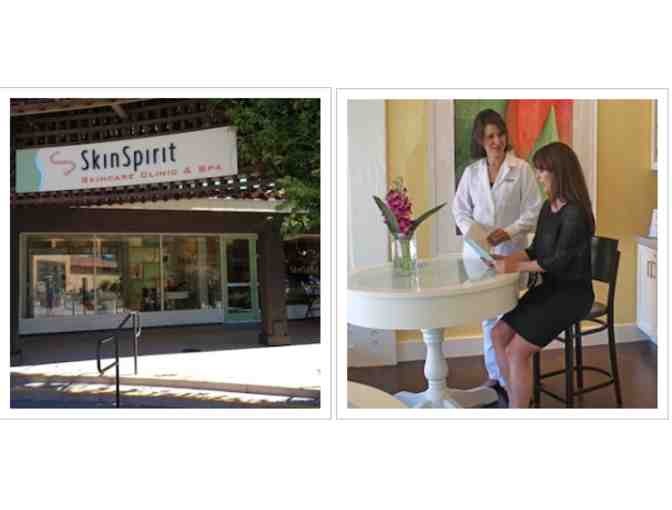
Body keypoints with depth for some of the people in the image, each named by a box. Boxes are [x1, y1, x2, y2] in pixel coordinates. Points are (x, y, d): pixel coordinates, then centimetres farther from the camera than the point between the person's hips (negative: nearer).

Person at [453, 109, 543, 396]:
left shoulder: (521, 169, -5)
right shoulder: (471, 172, 6)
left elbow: (534, 211, -5)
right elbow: (460, 209, 9)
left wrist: (508, 232, -19)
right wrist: (472, 231, -10)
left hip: (511, 251, -3)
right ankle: (494, 373, 23)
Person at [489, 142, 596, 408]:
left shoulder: (575, 212, -20)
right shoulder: (548, 207, 7)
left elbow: (560, 261, -21)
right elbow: (536, 250, 12)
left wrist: (516, 267, -20)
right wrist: (508, 259, -3)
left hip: (572, 293, -9)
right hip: (548, 288, 9)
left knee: (517, 350, -17)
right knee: (499, 333, 3)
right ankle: (514, 397, 12)